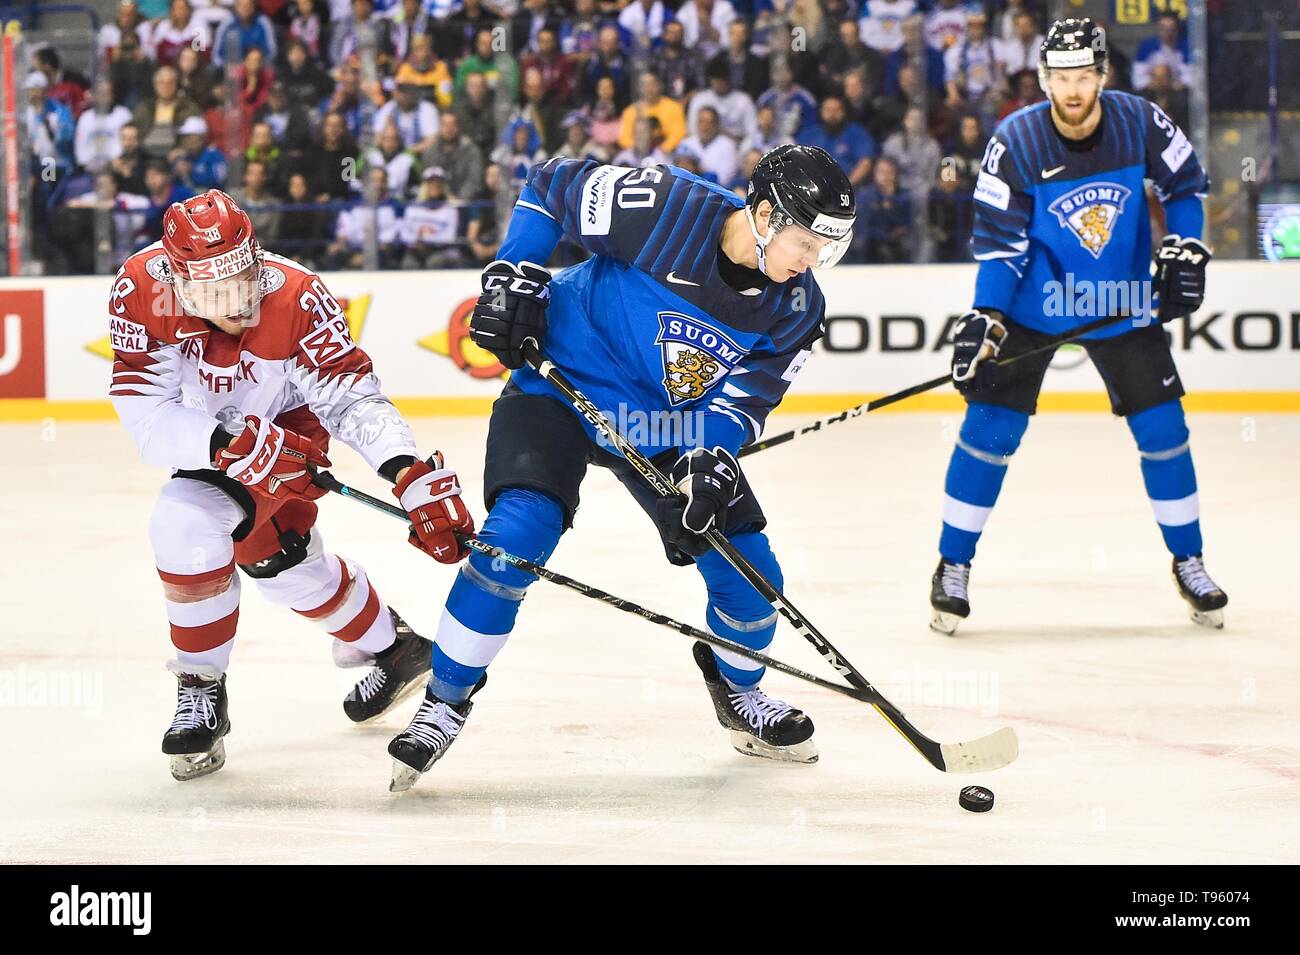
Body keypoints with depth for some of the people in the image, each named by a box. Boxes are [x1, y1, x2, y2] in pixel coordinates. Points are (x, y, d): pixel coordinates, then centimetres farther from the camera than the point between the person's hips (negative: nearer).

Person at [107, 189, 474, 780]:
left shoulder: (297, 298, -34)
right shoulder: (142, 290, -30)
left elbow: (353, 398, -32)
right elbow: (149, 419, -32)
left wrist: (414, 477, -45)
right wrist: (235, 445, -45)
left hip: (289, 422, -4)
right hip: (211, 431, 4)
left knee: (188, 523, -19)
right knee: (279, 560, 1)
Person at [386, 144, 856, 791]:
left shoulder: (795, 309, -12)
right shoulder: (666, 208, -27)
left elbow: (744, 398, -8)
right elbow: (554, 185, -13)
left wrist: (711, 460, -27)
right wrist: (513, 278, -17)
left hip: (670, 423, 5)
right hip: (561, 387, -5)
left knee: (748, 571, 2)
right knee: (515, 538, -24)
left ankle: (740, 695, 34)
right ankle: (444, 703, -7)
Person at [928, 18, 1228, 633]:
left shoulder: (1140, 122, -13)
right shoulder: (1016, 143, -18)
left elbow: (1185, 184, 5)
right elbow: (998, 241, -15)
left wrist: (1185, 252, -5)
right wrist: (985, 319, -24)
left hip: (1123, 305, 2)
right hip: (1032, 303, -2)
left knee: (1163, 429, 1)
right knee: (990, 427, -9)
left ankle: (1188, 563, 17)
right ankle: (953, 566, 3)